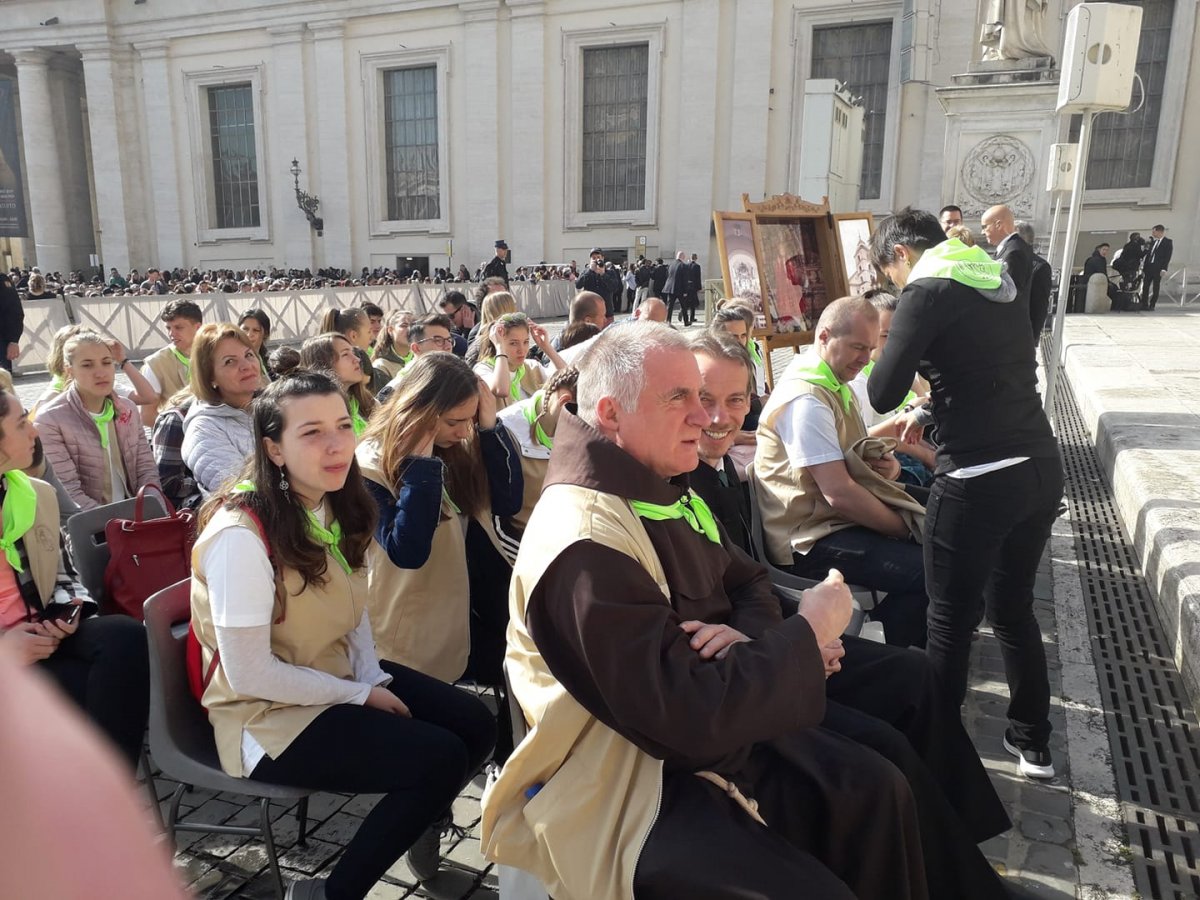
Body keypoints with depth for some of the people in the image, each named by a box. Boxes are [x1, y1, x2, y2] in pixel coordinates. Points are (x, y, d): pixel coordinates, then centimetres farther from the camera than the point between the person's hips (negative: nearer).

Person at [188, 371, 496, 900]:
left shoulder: (332, 505, 0)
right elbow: (248, 674, -24)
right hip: (269, 714, -7)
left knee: (475, 725, -3)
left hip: (343, 678, 8)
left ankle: (416, 822, 25)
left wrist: (372, 676, -8)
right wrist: (360, 695, -16)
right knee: (441, 758, -18)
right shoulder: (241, 535, -26)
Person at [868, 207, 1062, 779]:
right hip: (1041, 468, 8)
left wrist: (894, 355, 6)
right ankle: (1033, 743, 34)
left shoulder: (928, 292, -8)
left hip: (978, 479, -8)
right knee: (1013, 608, 21)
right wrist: (932, 408, 31)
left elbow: (882, 394, -13)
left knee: (951, 618, 7)